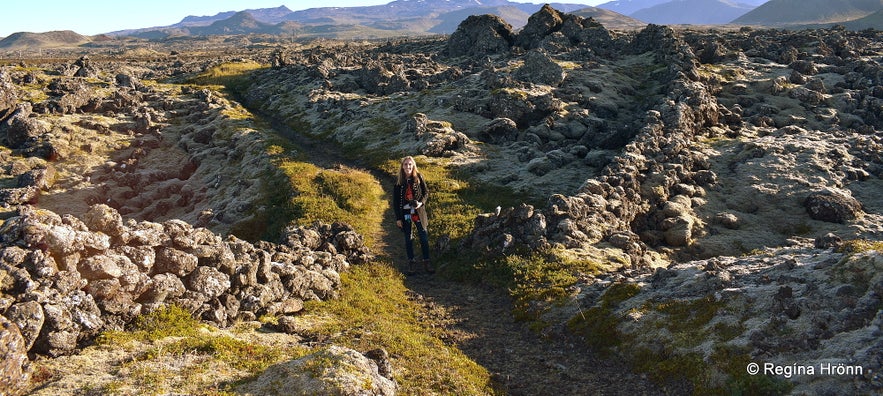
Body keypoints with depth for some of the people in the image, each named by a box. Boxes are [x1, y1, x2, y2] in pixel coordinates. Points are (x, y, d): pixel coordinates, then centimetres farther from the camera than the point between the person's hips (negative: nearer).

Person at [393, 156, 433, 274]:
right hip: (405, 213, 1)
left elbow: (426, 192, 4)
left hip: (419, 212, 0)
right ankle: (411, 262, 19)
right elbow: (395, 201, 1)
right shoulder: (399, 182, -2)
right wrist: (398, 218, -2)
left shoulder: (419, 178, -3)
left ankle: (426, 262, 12)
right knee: (408, 239, 9)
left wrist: (421, 202, -15)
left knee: (424, 237, 1)